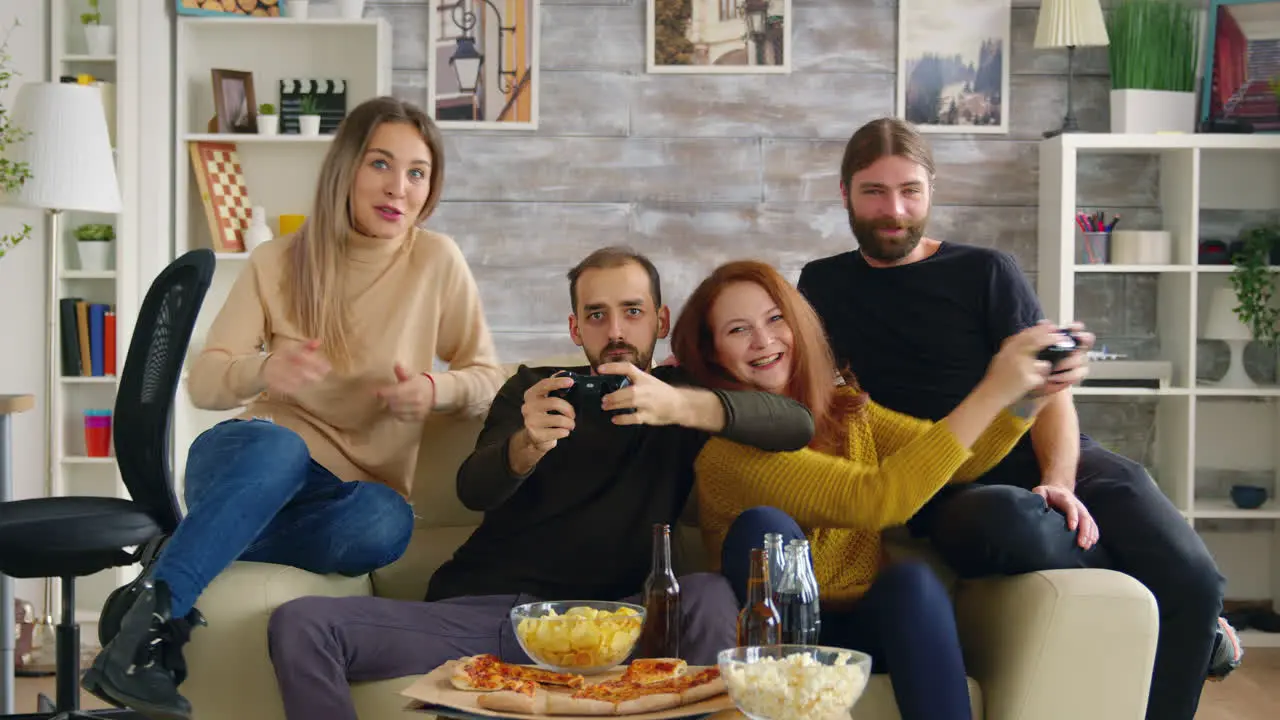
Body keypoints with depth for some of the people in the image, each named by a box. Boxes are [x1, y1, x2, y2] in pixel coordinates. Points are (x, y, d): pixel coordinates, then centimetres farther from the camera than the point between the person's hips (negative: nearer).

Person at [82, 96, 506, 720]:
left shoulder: (437, 262, -1)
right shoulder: (277, 263, 0)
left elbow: (488, 377, 5)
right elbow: (203, 382, -2)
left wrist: (434, 390, -19)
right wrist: (262, 371, -27)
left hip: (347, 489, 1)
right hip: (242, 462, -1)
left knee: (388, 523, -37)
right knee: (277, 443, -38)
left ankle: (193, 554, -28)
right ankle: (150, 614, -36)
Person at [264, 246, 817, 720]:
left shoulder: (683, 393, 13)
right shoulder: (533, 389, 15)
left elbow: (796, 424, -6)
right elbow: (473, 491, -3)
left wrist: (682, 406, -24)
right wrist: (527, 446, -28)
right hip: (476, 608, 2)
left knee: (709, 596, -32)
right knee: (299, 624, -19)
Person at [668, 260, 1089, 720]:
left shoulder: (845, 408, 6)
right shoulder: (726, 447, -16)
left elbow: (959, 460, 6)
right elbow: (877, 500, -25)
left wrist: (1029, 397, -14)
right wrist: (991, 393, -27)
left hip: (866, 626, 4)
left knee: (911, 581, -30)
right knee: (764, 527, -31)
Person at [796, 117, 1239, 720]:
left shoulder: (985, 273, 10)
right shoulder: (824, 285, 17)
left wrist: (1058, 480, -16)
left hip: (1054, 460, 1)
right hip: (950, 484, -1)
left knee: (1192, 578, -26)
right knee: (1000, 520, -40)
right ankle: (1171, 617, -17)